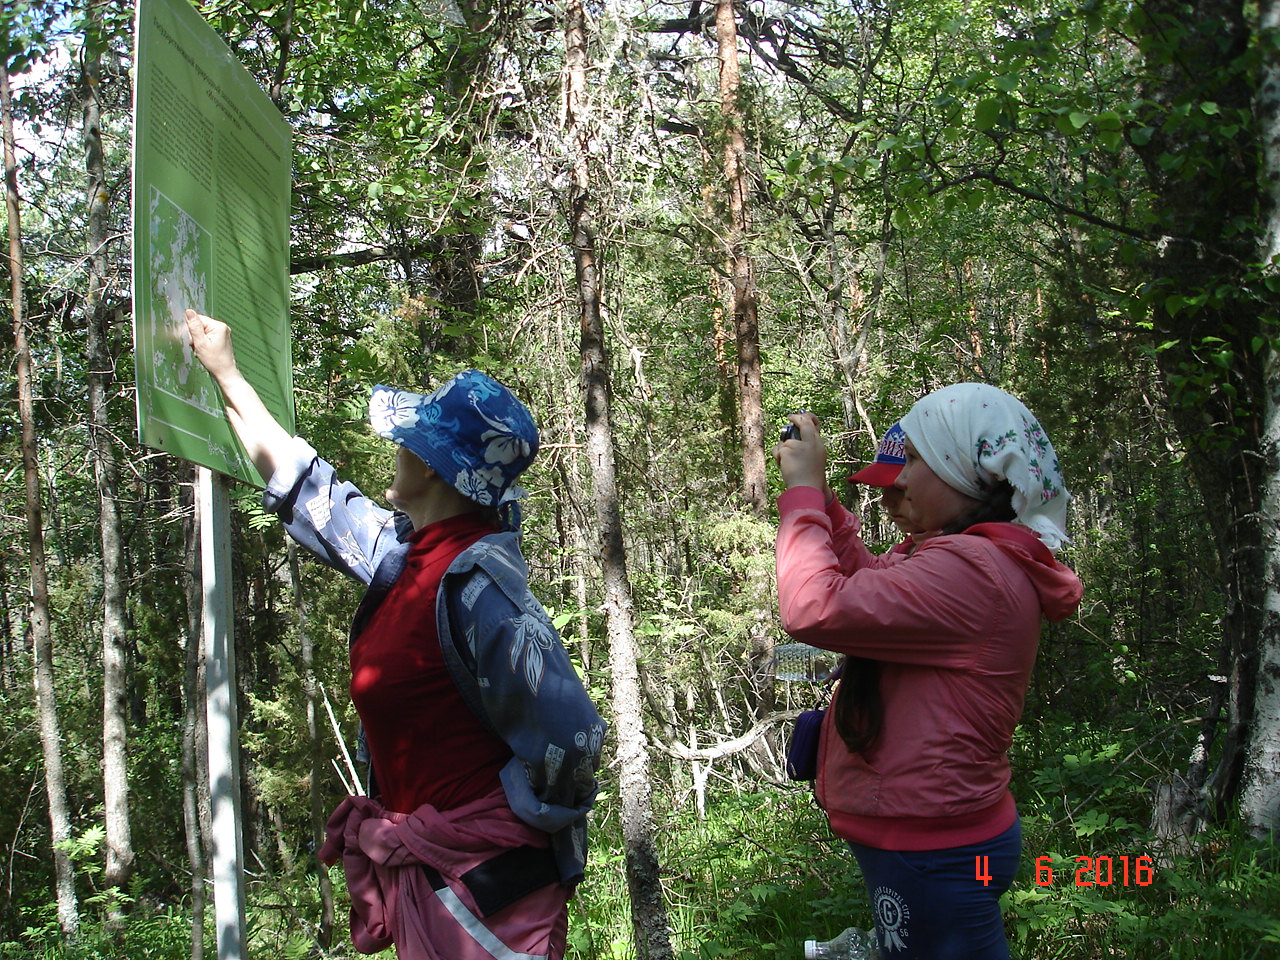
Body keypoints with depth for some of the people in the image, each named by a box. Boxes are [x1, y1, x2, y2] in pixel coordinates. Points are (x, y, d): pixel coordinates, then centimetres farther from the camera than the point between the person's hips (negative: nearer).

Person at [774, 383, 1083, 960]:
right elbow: (867, 581, 21)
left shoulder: (971, 570, -25)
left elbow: (815, 610, -28)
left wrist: (802, 491, -15)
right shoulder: (980, 560, 9)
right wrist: (816, 493, 11)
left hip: (932, 858, -10)